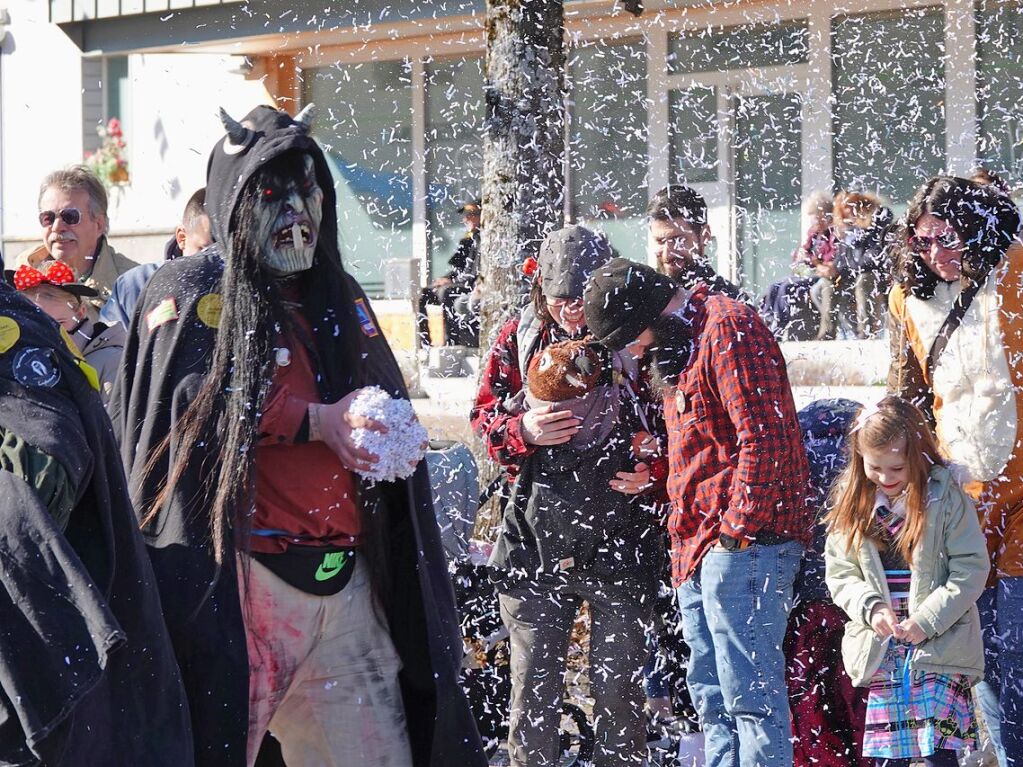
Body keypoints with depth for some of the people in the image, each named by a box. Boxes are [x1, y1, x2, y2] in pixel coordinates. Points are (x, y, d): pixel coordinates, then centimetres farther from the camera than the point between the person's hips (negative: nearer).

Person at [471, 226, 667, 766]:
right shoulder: (518, 338, 5)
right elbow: (485, 418, 9)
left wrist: (654, 471, -13)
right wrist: (524, 430, -12)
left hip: (619, 545, -1)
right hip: (536, 539, 2)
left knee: (618, 690, 5)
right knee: (532, 687, 3)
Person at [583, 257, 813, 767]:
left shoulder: (729, 328, -11)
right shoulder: (677, 346, 21)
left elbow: (764, 439, -19)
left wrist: (739, 527, -17)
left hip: (743, 542, -11)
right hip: (698, 546, 11)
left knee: (749, 693, -12)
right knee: (713, 701, 11)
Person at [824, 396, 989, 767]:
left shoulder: (946, 496, -7)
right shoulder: (852, 501, 5)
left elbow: (971, 570, -8)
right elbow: (839, 573, 6)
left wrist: (926, 621, -16)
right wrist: (871, 608, -12)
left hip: (940, 648, -4)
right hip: (880, 651, 4)